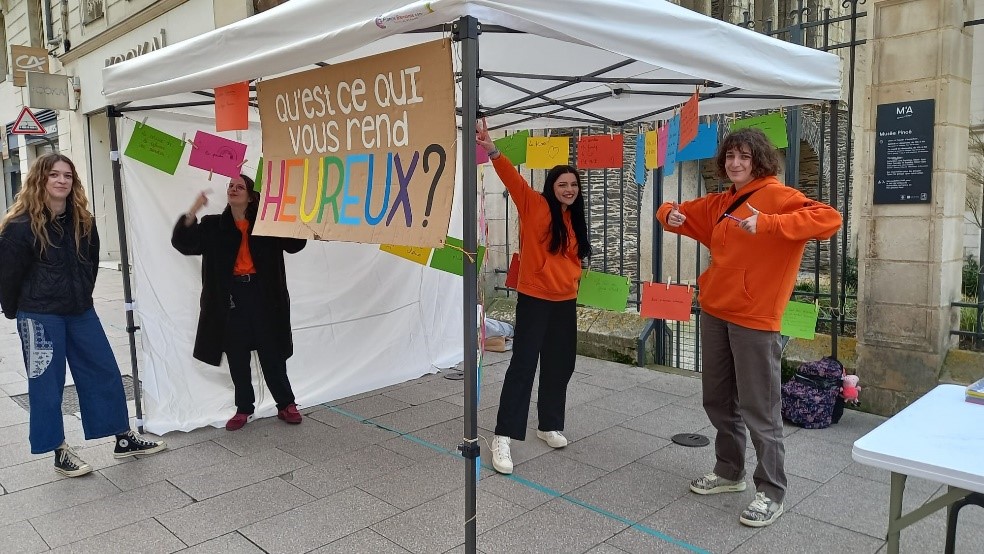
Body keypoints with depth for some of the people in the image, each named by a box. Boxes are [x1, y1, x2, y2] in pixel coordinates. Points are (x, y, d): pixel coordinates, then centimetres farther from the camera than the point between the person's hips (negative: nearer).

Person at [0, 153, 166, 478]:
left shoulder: (82, 221, 5)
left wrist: (82, 297, 13)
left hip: (80, 311, 6)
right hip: (39, 316, -6)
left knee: (105, 373, 8)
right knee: (47, 385, 5)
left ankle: (125, 440, 19)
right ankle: (60, 453, 18)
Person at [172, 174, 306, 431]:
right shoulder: (213, 225, 6)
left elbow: (295, 244, -5)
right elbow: (183, 243, -5)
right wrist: (193, 211, -18)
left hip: (262, 295, -2)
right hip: (230, 296, 2)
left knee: (272, 354, 4)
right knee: (237, 357, 8)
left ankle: (286, 405, 17)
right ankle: (243, 409, 21)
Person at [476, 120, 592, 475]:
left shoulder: (574, 220, 9)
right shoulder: (534, 207, -6)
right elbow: (513, 179, -21)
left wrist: (572, 282, 6)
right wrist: (493, 152, -34)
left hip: (565, 302, 6)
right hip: (534, 300, -6)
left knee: (559, 366, 13)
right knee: (523, 365, -7)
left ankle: (549, 425, 30)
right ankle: (503, 437, -1)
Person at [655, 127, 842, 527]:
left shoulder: (776, 195, -9)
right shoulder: (719, 203, 12)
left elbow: (829, 219, -23)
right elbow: (681, 213, 24)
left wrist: (767, 223, -34)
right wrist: (669, 214, -1)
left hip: (754, 319, -7)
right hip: (713, 313, 8)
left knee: (758, 410, -1)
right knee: (717, 400, 17)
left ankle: (771, 493, 14)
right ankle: (729, 472, 35)